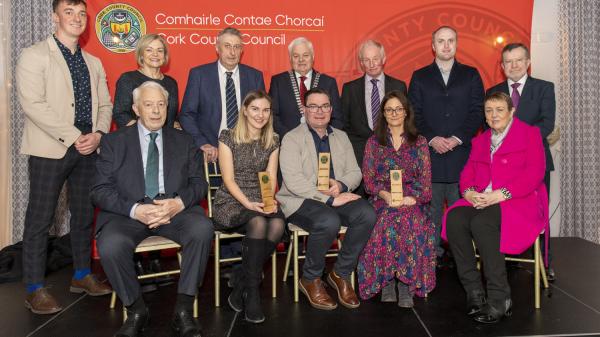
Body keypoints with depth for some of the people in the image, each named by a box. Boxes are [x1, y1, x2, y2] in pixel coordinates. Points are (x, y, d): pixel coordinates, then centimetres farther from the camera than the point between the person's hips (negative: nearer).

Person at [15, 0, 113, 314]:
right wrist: (72, 137, -17)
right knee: (40, 219, 0)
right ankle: (35, 289, 11)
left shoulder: (93, 63, 16)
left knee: (84, 215, 12)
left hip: (87, 150, 6)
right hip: (50, 150, -5)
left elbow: (105, 104, 13)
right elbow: (33, 104, -13)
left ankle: (81, 275, 26)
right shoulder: (34, 55, -2)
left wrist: (98, 133, -6)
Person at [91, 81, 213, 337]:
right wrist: (135, 209, -17)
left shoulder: (184, 142, 16)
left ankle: (183, 311, -16)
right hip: (128, 211, 0)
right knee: (109, 246, -31)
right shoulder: (113, 142, 11)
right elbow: (100, 190, 2)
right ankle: (136, 312, -4)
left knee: (202, 229, -30)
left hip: (175, 209, 1)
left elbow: (198, 183, 9)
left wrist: (179, 202, -15)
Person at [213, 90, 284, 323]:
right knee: (258, 223, -35)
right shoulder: (228, 137, -1)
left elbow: (271, 178, 6)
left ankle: (242, 285, -15)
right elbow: (228, 179, -7)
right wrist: (248, 203, -21)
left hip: (260, 203, 4)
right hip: (230, 202, -3)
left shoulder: (273, 141, 11)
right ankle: (252, 291, -19)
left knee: (278, 224, -30)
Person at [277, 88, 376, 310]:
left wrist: (341, 185, -11)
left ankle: (341, 274, -4)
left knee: (367, 214, -24)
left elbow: (355, 172, 13)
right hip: (300, 200, -5)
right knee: (329, 221, -35)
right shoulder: (292, 139, -1)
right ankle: (310, 279, -8)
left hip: (336, 198, 5)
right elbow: (293, 181, -15)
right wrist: (329, 199, -22)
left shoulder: (341, 137, 17)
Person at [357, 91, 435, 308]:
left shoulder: (419, 142, 13)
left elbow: (425, 179, 6)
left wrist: (411, 197, -14)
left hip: (413, 201, 0)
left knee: (412, 222, -33)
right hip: (382, 200, 0)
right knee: (388, 219, -33)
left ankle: (406, 283, -24)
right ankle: (386, 280, -21)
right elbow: (368, 178, 5)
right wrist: (385, 194, -14)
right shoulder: (373, 143, 13)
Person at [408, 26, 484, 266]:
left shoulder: (471, 75, 12)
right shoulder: (419, 77, 12)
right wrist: (432, 139, -10)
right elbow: (414, 114, 4)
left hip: (461, 153, 0)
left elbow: (477, 112, 4)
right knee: (431, 208, 3)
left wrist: (458, 138, -9)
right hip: (429, 152, 0)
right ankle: (434, 254, 12)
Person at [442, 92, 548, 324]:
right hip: (481, 201, 5)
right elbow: (468, 172, 16)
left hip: (519, 202, -5)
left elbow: (534, 174, -6)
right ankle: (474, 292, -21)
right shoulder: (480, 140, 25)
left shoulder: (529, 133, 8)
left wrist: (500, 194, -18)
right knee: (454, 218, -27)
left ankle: (500, 298, -25)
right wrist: (469, 192, -8)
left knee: (481, 222, -35)